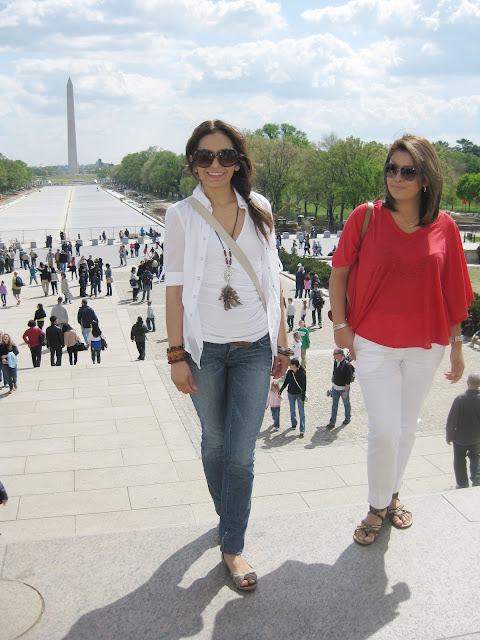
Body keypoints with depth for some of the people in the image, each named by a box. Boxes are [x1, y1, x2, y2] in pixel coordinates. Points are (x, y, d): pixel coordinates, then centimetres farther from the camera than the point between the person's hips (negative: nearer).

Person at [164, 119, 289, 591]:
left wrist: (282, 341, 9)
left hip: (254, 348, 1)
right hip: (205, 348, -1)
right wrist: (176, 354, -8)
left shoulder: (259, 209, 5)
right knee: (214, 442, 14)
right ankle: (229, 520, 38)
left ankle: (232, 547, 14)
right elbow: (175, 287, -3)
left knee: (241, 453, -1)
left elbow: (272, 278, 10)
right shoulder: (182, 215, -2)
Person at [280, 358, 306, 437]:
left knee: (301, 412, -6)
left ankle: (302, 430, -7)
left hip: (299, 394, -5)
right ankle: (294, 424, 37)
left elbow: (304, 386, -13)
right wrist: (280, 391, 3)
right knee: (292, 410, 17)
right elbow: (285, 383, 7)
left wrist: (303, 397, -14)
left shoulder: (302, 373, -15)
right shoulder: (289, 372, -3)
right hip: (291, 394, 5)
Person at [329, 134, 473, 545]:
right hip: (374, 342, -2)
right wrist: (340, 324, -3)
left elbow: (453, 292, 4)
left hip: (425, 345, 2)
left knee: (407, 427, 16)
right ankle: (377, 509, 19)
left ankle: (392, 496, 39)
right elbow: (339, 272, 2)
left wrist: (457, 346, 7)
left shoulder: (445, 227, -2)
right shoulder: (365, 217, -7)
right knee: (385, 430, -5)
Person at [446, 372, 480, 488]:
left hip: (460, 437, -2)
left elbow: (451, 420, -18)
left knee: (459, 461, 16)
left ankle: (462, 485, 19)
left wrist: (449, 436, -4)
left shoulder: (460, 399, -24)